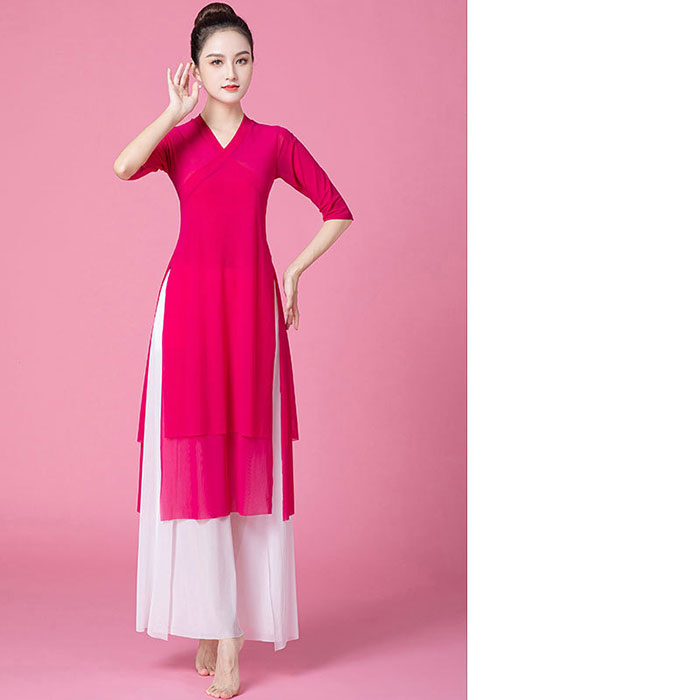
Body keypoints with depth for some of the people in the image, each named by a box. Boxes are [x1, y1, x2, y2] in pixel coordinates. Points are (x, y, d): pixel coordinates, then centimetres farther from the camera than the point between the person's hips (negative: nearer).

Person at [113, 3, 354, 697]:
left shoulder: (274, 141, 10)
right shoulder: (177, 140, 9)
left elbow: (337, 209, 16)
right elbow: (124, 167, -14)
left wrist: (295, 270, 8)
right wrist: (177, 112, -5)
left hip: (252, 306, 0)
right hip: (189, 305, 0)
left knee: (248, 463, -1)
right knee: (192, 462, -1)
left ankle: (233, 638, 5)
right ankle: (206, 620, 12)